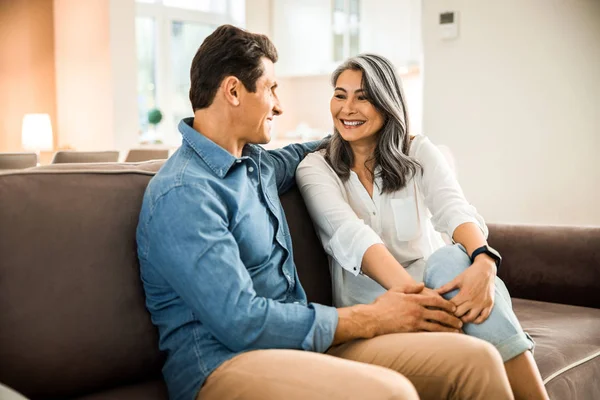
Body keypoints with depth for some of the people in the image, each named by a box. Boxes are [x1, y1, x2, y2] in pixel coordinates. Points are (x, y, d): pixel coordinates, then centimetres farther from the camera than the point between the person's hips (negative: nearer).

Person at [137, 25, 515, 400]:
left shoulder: (255, 161, 13)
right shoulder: (182, 194, -15)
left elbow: (297, 157, 39)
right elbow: (241, 323, -21)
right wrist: (372, 319, -14)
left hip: (298, 341, 8)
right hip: (224, 363, -8)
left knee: (477, 359, -11)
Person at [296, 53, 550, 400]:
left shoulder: (419, 152, 5)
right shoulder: (316, 168, -1)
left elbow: (456, 211, -14)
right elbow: (350, 235, -20)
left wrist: (484, 262, -38)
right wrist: (409, 289, -39)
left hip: (433, 281, 2)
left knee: (453, 258, -33)